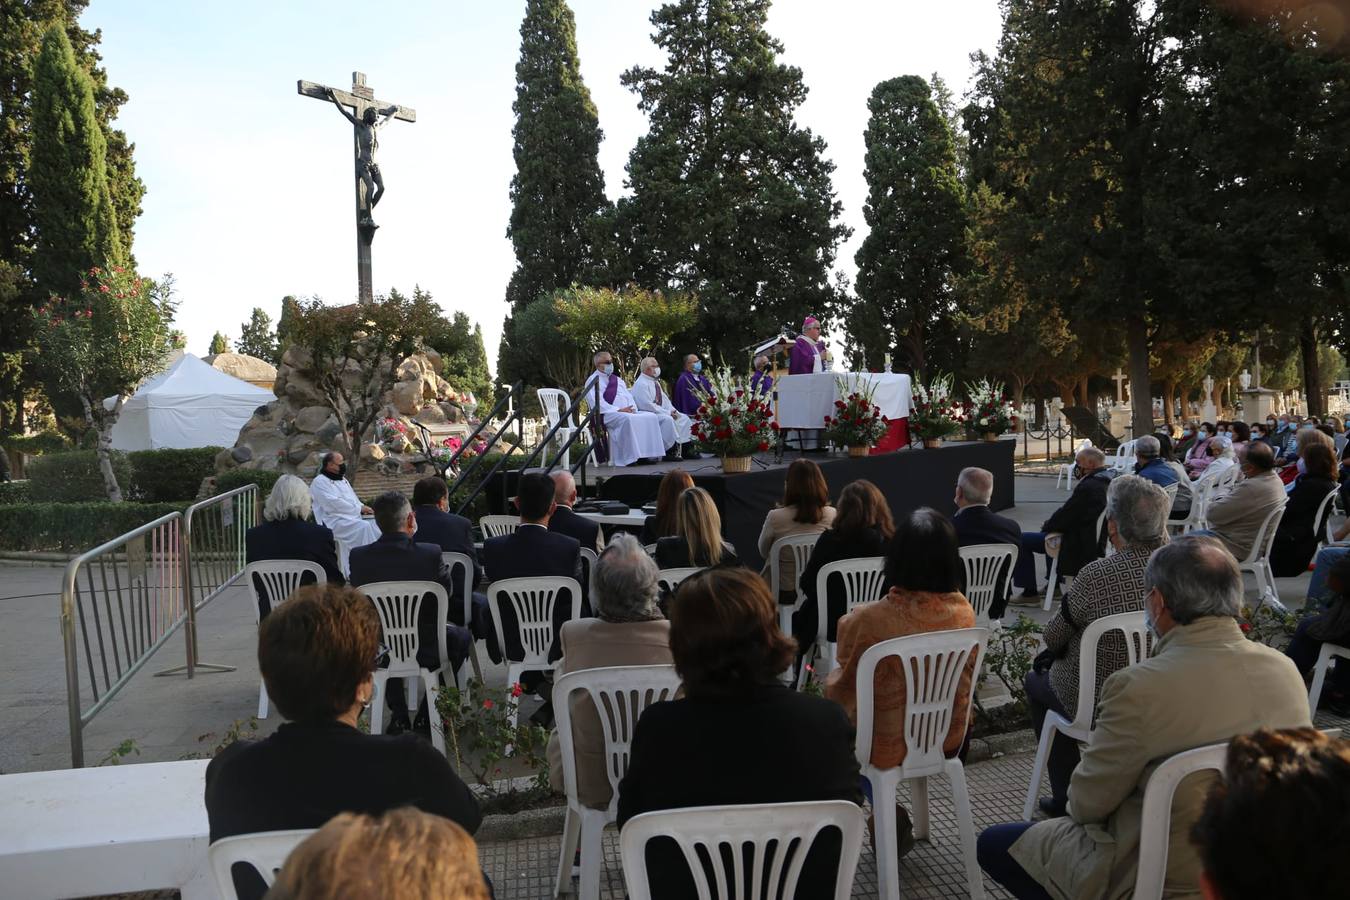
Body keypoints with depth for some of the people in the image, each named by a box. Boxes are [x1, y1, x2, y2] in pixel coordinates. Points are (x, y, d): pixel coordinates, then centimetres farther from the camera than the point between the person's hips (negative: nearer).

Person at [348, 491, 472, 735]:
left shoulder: (358, 556, -14)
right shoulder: (430, 553, -22)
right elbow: (448, 591, -5)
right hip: (425, 651, -3)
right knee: (461, 636, 28)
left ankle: (398, 716, 35)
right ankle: (427, 717, 25)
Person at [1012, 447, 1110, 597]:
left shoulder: (1088, 487, -26)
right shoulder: (1107, 481, 6)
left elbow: (1064, 516, -20)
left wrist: (1047, 525, -1)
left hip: (1081, 547, -11)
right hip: (1096, 541, 11)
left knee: (1023, 540, -7)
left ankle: (1030, 592, 2)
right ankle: (1053, 586, 36)